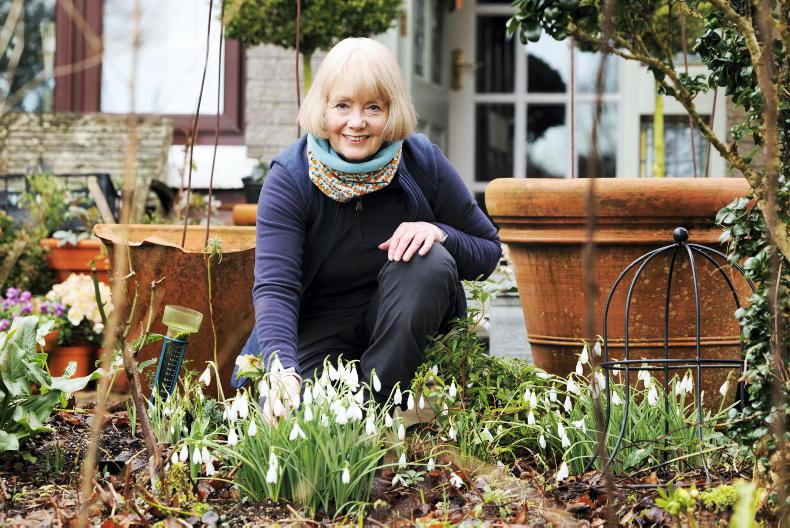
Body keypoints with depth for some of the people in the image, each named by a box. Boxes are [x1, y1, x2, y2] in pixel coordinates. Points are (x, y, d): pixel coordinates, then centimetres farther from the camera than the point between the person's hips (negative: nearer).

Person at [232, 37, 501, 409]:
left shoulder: (423, 162, -10)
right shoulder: (289, 179, -16)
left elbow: (489, 249, -1)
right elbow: (274, 287, -26)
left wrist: (439, 233, -24)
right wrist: (283, 372, -44)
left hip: (405, 320, 2)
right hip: (320, 327, -2)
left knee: (430, 263, -29)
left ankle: (378, 400, -19)